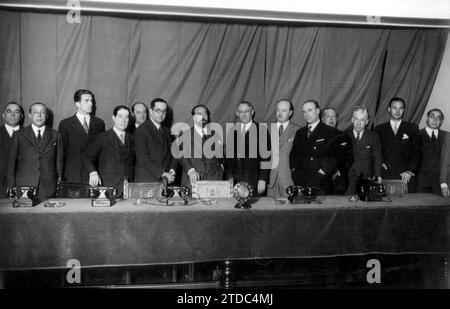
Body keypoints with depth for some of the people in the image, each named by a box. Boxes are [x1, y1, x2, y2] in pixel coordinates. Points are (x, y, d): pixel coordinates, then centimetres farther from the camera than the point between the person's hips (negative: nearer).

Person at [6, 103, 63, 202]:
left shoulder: (55, 135, 10)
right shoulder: (18, 135, 9)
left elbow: (59, 160, 10)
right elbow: (11, 162, 8)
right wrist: (11, 189, 3)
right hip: (24, 186, 0)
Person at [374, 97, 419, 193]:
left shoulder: (412, 128, 10)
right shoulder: (379, 129, 13)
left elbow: (416, 152, 3)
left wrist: (410, 171, -8)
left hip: (406, 177, 0)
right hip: (385, 176, 0)